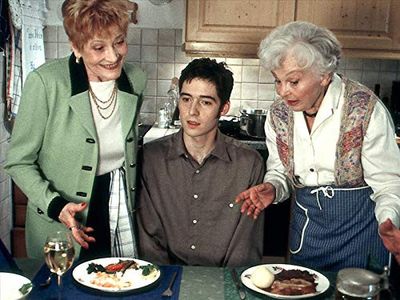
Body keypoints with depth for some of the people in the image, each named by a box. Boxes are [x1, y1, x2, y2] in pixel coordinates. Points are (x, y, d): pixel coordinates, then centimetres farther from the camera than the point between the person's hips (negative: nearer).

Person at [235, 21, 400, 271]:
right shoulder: (279, 114, -6)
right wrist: (272, 189, -18)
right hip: (306, 221, 4)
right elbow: (280, 173, 5)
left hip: (359, 222, -3)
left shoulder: (366, 109, -20)